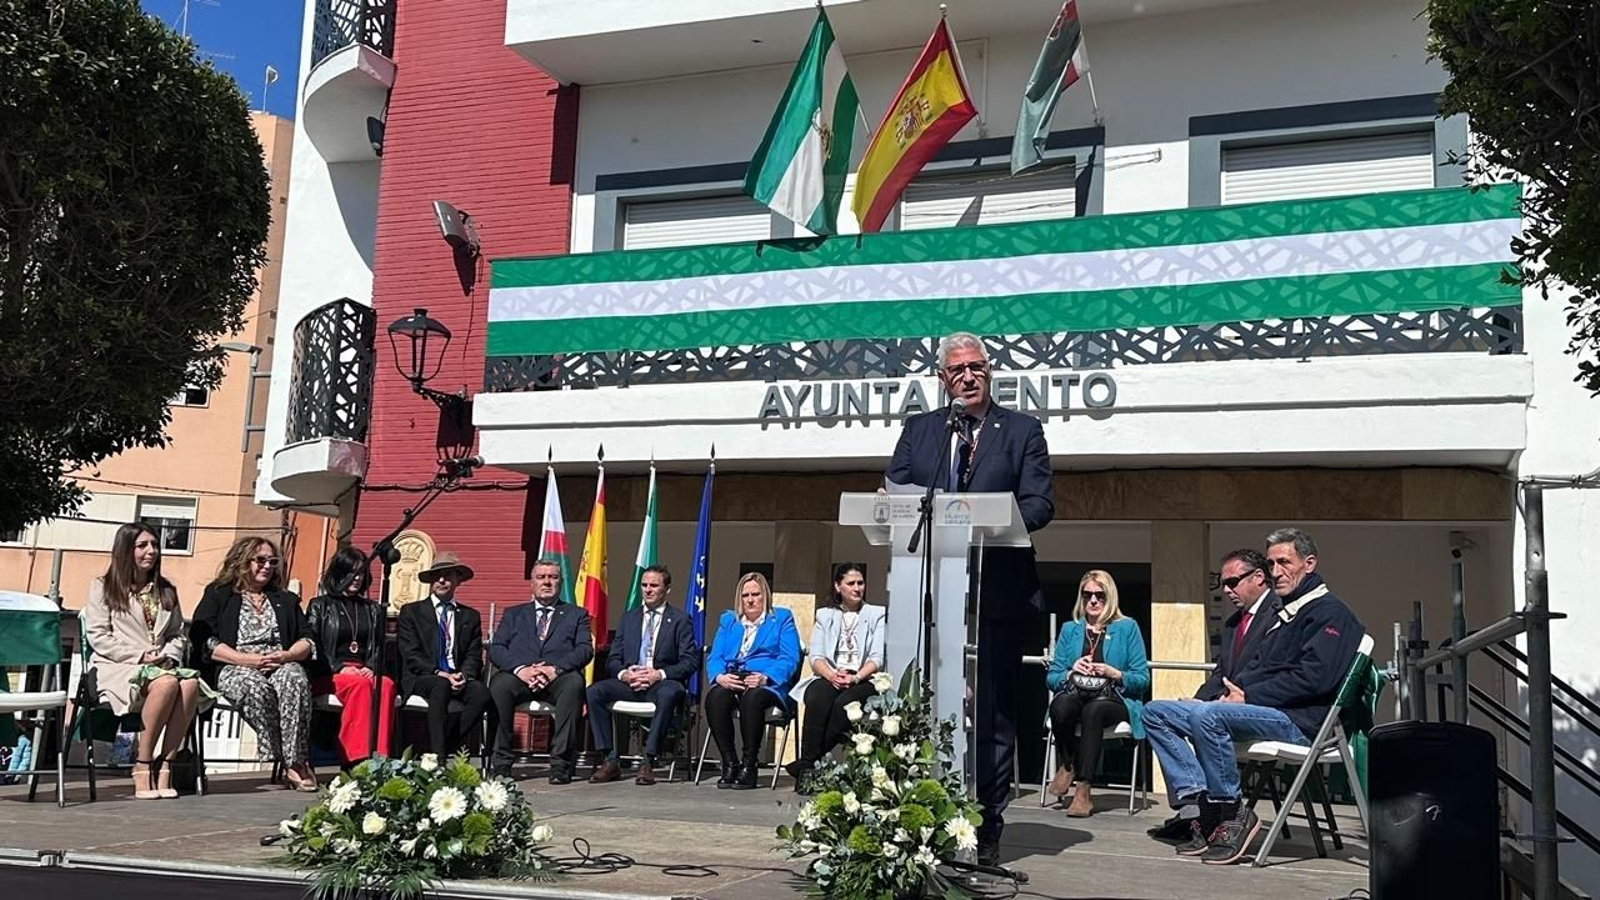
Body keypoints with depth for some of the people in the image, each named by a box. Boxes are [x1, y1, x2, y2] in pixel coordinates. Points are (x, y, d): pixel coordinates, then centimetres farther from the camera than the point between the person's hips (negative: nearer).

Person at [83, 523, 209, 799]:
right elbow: (97, 637, -1)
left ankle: (164, 766, -29)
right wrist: (139, 655, -12)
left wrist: (168, 655, -3)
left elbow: (179, 634, 20)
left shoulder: (166, 592, 23)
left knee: (191, 682, -33)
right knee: (166, 683, -37)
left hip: (162, 665, 4)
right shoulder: (102, 587, 9)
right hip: (116, 668, -4)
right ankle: (142, 767, -28)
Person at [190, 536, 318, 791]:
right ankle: (284, 760, -33)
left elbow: (308, 639, 18)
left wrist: (288, 655, -5)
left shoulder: (285, 600, 27)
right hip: (234, 668, -2)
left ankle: (296, 760, -40)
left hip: (281, 665, 2)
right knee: (257, 687, -39)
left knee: (295, 680, -35)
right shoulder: (218, 595, 15)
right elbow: (205, 642, 1)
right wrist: (247, 660, -11)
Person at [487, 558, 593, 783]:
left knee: (574, 683, -36)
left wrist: (555, 669, -14)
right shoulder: (514, 614, 25)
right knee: (499, 684, -32)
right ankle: (501, 762, -23)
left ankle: (561, 763, -32)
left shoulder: (576, 614, 21)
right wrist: (520, 669, -11)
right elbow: (495, 649, 10)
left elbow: (585, 650, 4)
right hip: (519, 677, 1)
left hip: (558, 679, -1)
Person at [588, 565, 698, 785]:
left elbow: (691, 661, -2)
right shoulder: (628, 618, 19)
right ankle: (611, 760, -19)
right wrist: (623, 673, -10)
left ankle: (649, 761, -33)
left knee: (668, 694, -39)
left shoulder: (680, 620, 7)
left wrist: (660, 674, -17)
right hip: (629, 681, 4)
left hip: (662, 683, -4)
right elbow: (613, 659, 14)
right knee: (594, 691, -23)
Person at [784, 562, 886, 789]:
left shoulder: (876, 615, 14)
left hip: (863, 681, -1)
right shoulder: (825, 615, 20)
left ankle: (807, 763, -29)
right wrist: (832, 674, -14)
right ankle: (807, 768, -34)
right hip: (828, 678, 1)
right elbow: (815, 657, 7)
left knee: (844, 703, -35)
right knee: (817, 700, -33)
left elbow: (877, 658, 1)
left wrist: (855, 678, -17)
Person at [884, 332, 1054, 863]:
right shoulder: (918, 430, 15)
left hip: (997, 594, -2)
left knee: (991, 714, 1)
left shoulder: (1022, 431, 7)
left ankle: (986, 829, 7)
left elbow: (1039, 505, -3)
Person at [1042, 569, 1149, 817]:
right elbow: (1051, 677, 13)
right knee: (1060, 706, -35)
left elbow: (1143, 679, 4)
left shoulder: (1127, 628, 9)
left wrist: (1115, 674, -13)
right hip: (1075, 696, 2)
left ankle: (1083, 792, -34)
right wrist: (1071, 672, -7)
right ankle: (1066, 766, -6)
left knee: (1093, 711, -38)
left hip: (1114, 698, -2)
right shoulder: (1070, 629, 17)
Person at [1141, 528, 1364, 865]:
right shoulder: (1283, 614, 26)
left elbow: (1314, 677, -16)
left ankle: (1232, 814, -21)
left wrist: (1248, 697, -15)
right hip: (1263, 710, 10)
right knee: (1156, 713, -3)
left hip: (1297, 721, -10)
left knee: (1207, 715, -35)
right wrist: (1234, 692, 1)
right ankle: (1203, 801, -16)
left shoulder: (1330, 613, -3)